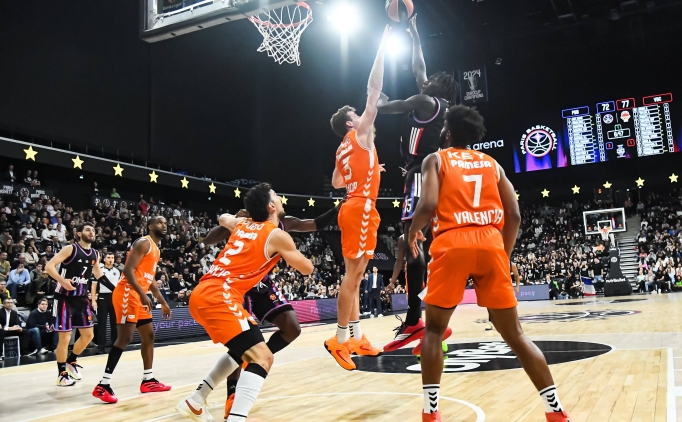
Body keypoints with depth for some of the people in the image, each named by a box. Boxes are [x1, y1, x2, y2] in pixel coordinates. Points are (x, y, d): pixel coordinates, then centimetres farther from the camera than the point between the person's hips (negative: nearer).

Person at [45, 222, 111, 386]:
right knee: (65, 337, -3)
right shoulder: (70, 249, -12)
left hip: (82, 298, 7)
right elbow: (49, 266, -19)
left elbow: (98, 274, 23)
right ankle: (62, 373, 12)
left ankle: (71, 361, 32)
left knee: (88, 335, 9)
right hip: (65, 298, -6)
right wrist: (62, 280, -35)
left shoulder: (95, 254, 8)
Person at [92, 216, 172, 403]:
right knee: (125, 338, -13)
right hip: (127, 294, -10)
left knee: (149, 335, 13)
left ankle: (148, 380, 21)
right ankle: (103, 385, -9)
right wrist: (143, 295, -29)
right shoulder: (144, 243, -10)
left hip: (139, 297, 10)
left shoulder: (156, 249, 20)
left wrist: (163, 302, 26)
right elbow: (128, 270, -20)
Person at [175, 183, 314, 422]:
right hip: (219, 296, -9)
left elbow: (223, 218, 44)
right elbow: (307, 269, 10)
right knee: (262, 357, -12)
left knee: (244, 351, 26)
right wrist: (288, 253, 27)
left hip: (203, 293, 9)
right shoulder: (278, 235, -2)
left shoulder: (243, 224, 19)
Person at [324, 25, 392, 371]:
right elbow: (374, 90, -5)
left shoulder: (343, 149, 19)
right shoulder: (359, 133, -2)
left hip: (354, 208, 9)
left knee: (355, 276, 9)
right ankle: (339, 340, -7)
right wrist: (384, 43, -2)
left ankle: (356, 338, 15)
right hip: (360, 210, -9)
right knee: (353, 275, -10)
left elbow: (336, 183, 28)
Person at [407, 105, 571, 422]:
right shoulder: (492, 164, 21)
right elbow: (514, 216, 12)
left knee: (434, 329, 12)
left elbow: (428, 206, -6)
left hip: (452, 243, -3)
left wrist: (413, 231, 13)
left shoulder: (436, 159, 11)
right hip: (491, 243, 3)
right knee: (514, 333, 11)